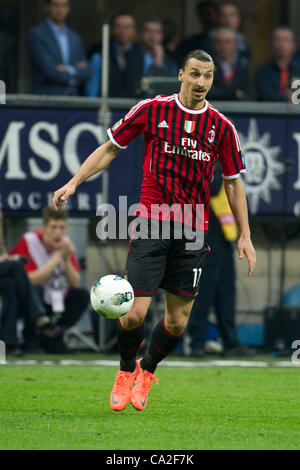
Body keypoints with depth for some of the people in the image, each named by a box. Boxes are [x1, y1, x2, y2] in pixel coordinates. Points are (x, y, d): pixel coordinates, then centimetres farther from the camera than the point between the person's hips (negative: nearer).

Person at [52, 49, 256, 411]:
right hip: (151, 225, -2)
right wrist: (74, 182, 0)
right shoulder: (152, 110, 0)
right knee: (134, 314, -10)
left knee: (177, 322, 2)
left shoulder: (221, 127, 4)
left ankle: (147, 369, 33)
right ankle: (126, 369, 21)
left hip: (193, 232, 2)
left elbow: (233, 181, 13)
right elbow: (110, 148, 9)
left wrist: (245, 235, 9)